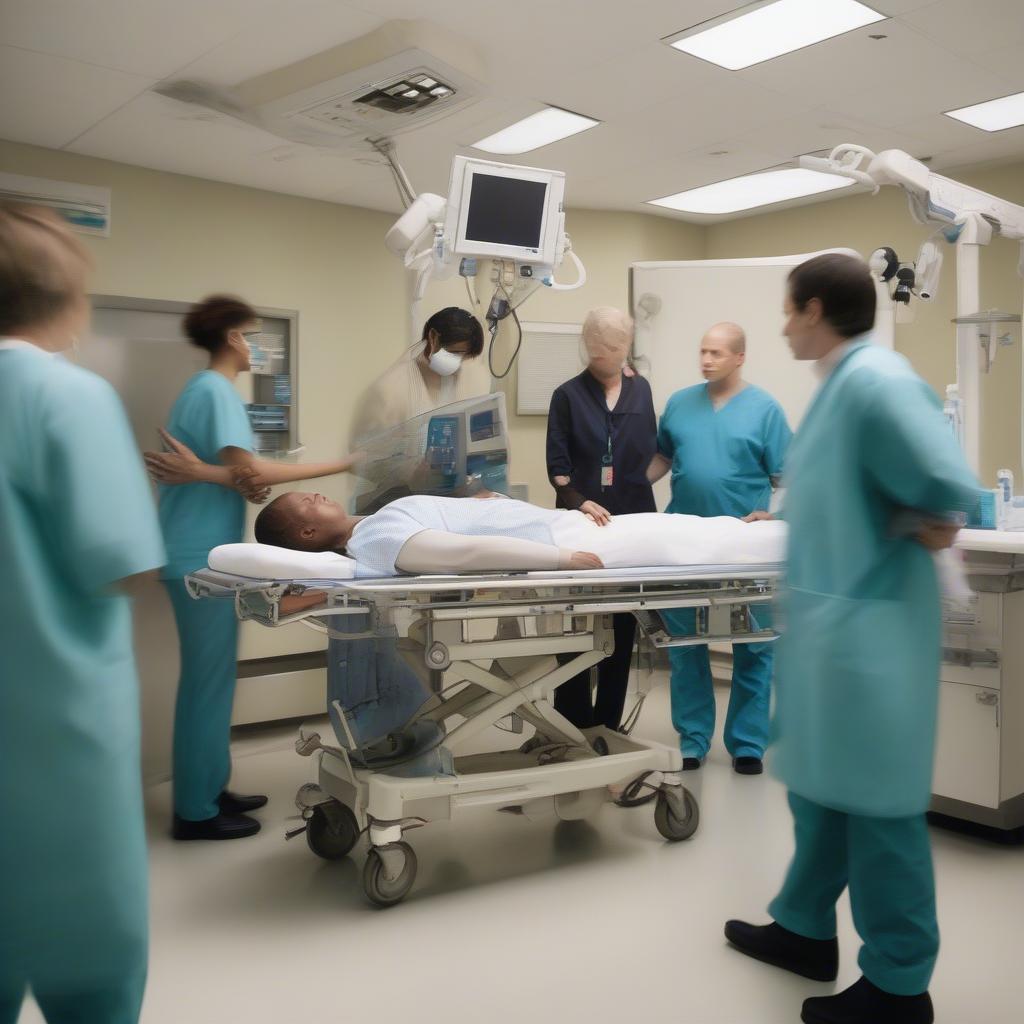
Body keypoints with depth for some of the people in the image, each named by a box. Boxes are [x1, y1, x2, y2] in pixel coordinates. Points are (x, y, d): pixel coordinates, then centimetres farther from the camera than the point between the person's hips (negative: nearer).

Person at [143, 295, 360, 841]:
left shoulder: (202, 388, 17)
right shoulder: (217, 390, -13)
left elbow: (237, 475, 10)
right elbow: (250, 471, -21)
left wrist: (230, 479, -9)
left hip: (198, 551, 10)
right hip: (204, 556, -10)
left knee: (209, 677, 15)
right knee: (209, 680, -3)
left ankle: (207, 789, 25)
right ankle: (196, 811, 6)